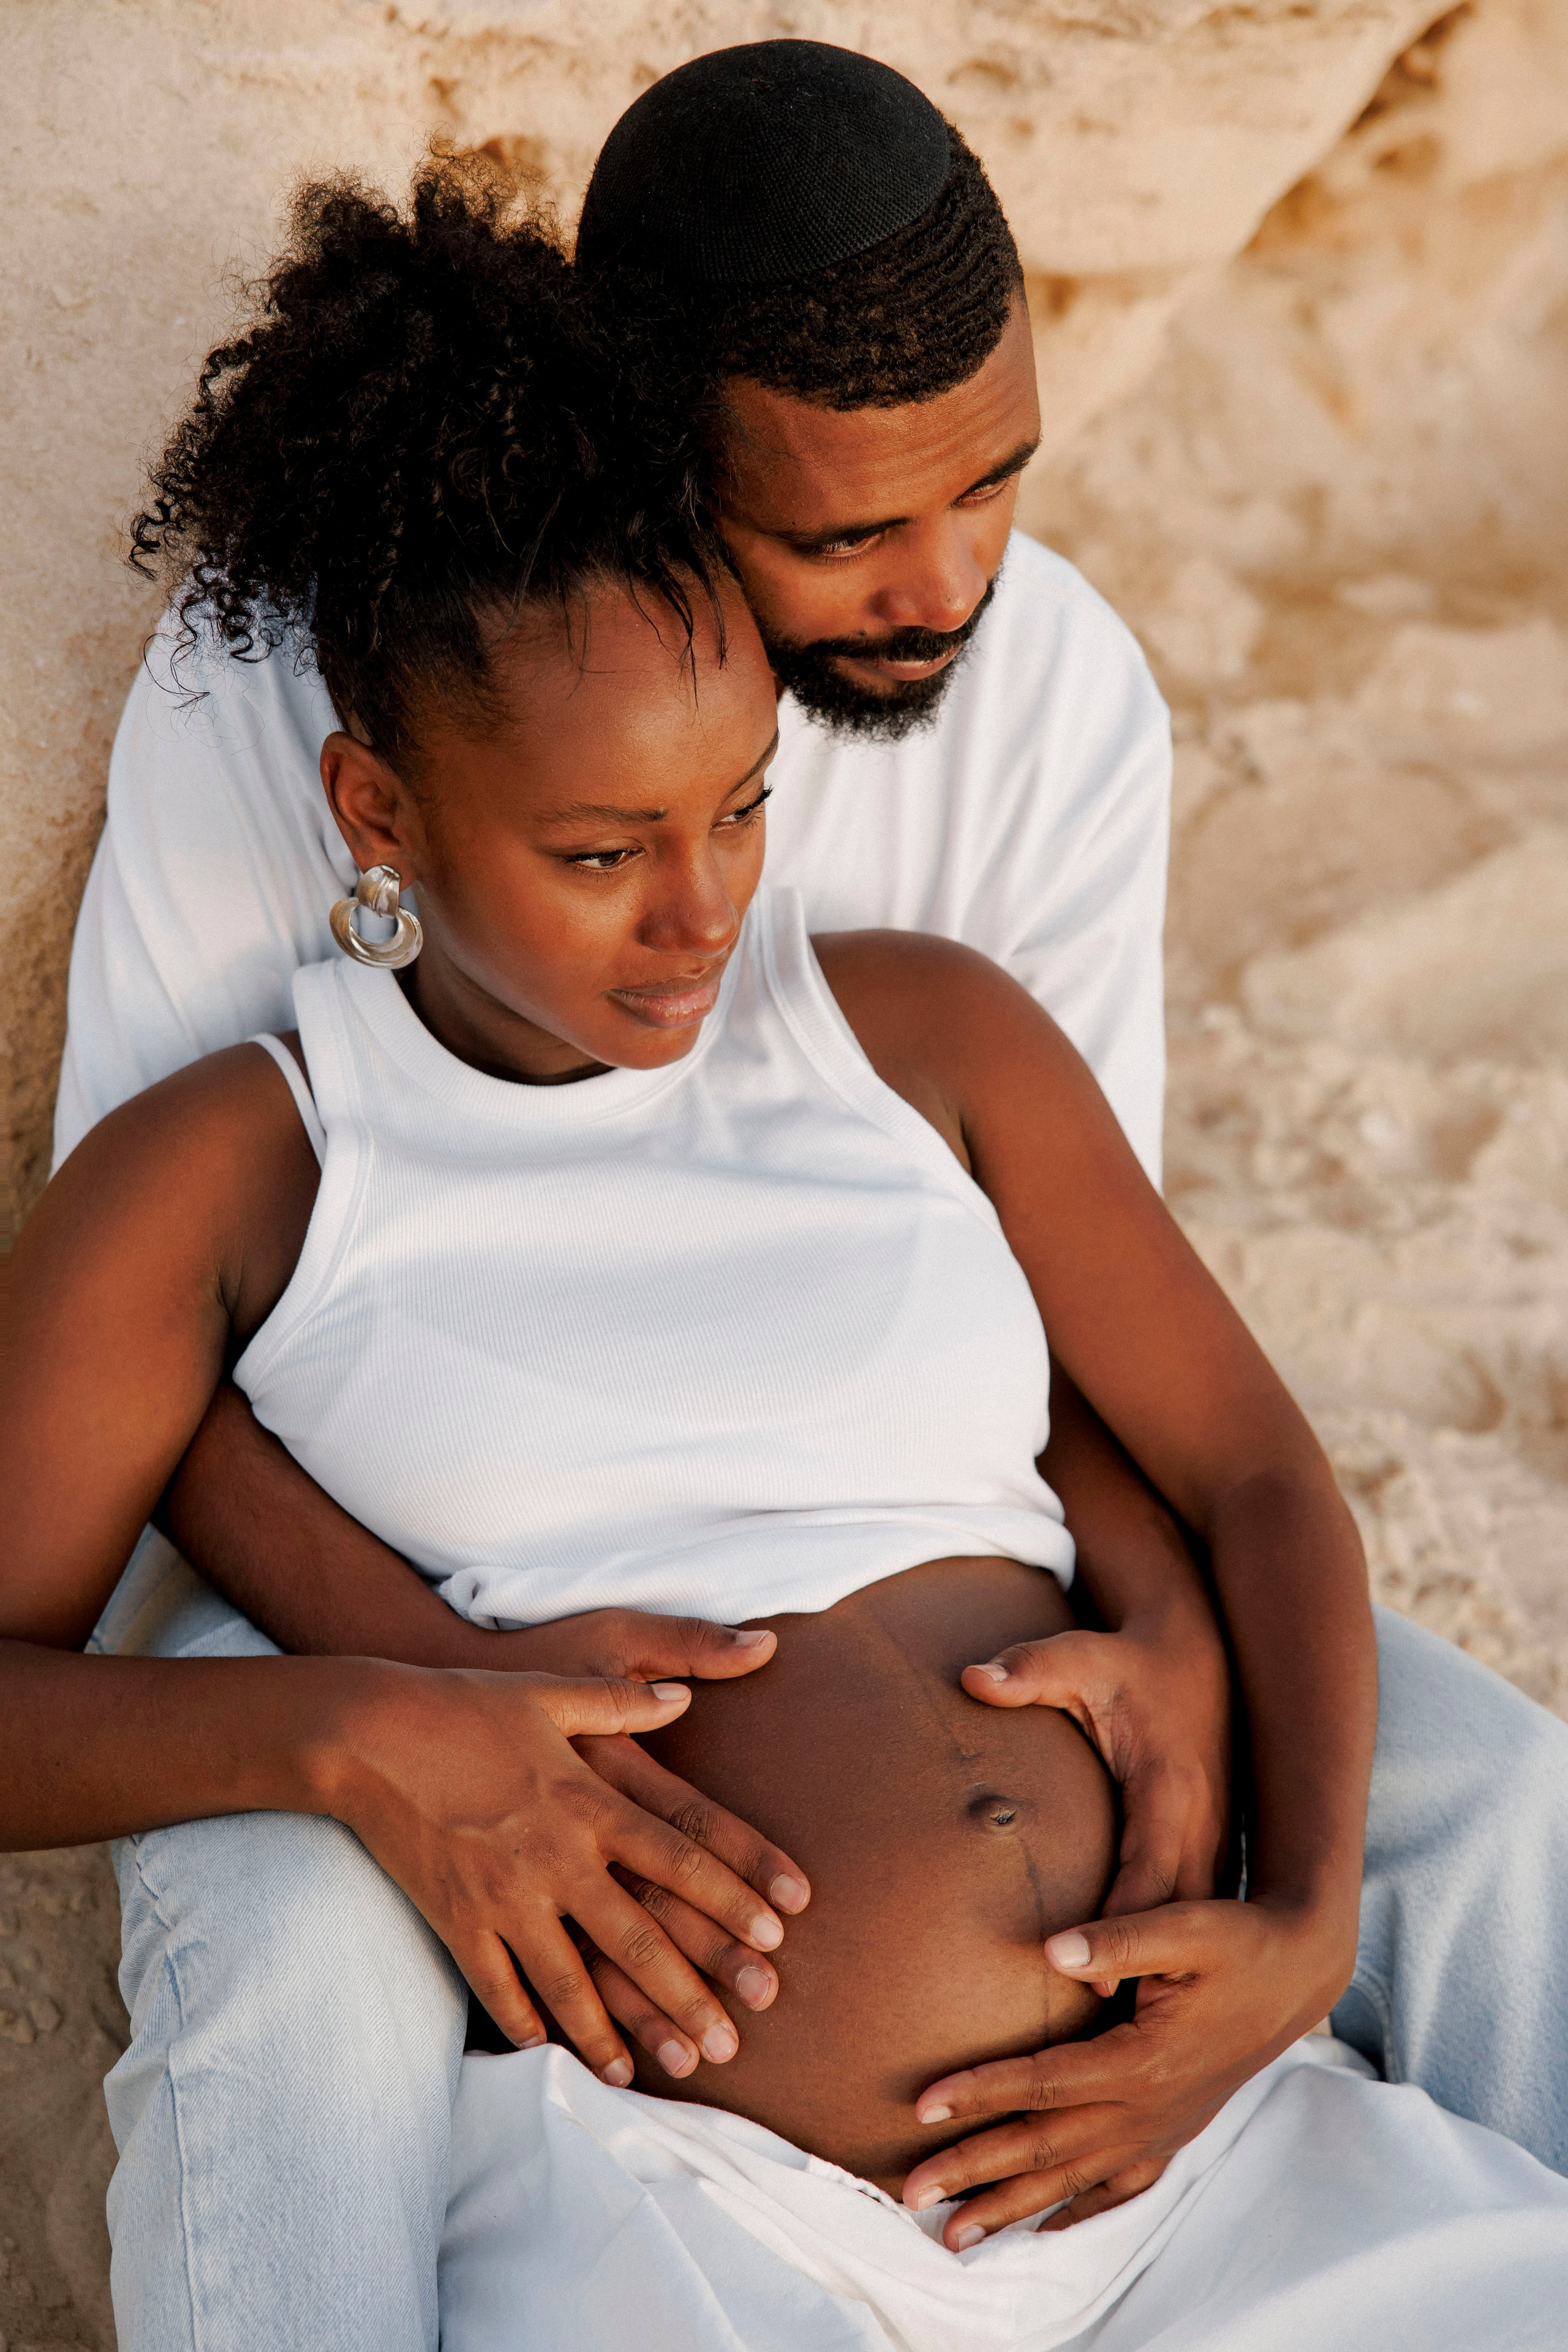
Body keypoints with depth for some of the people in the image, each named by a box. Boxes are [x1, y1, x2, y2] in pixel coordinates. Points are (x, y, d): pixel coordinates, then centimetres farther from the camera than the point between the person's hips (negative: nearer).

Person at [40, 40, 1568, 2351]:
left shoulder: (1062, 690, -13)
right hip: (365, 1563, -3)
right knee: (296, 1967, -37)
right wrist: (451, 1692, -38)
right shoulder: (277, 685, -21)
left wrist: (1171, 1649, -32)